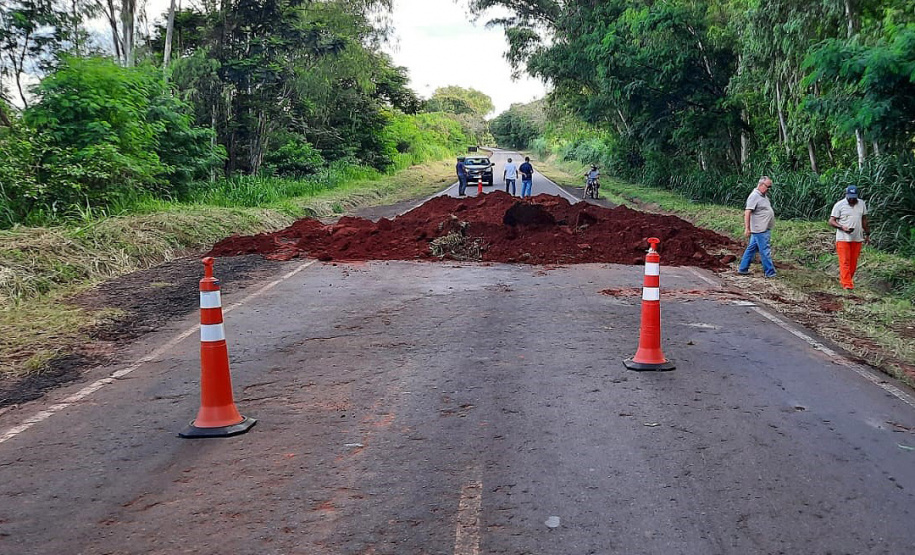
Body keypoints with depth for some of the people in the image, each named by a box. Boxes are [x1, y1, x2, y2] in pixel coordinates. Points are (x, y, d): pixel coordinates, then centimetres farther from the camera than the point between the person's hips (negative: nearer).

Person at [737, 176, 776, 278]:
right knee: (765, 251, -5)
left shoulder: (764, 196, 15)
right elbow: (747, 212, -20)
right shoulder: (754, 196, -15)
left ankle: (743, 269, 21)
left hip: (765, 229, 10)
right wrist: (747, 228, -24)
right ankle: (770, 272, 1)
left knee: (751, 248, 14)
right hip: (760, 230, -10)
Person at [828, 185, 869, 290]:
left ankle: (844, 280, 20)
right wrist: (843, 228, -22)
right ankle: (847, 284, -8)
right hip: (843, 238, -4)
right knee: (845, 262, -8)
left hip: (857, 238, 4)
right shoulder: (839, 205, -6)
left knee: (853, 262, 8)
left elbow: (864, 220, 17)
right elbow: (831, 221, -7)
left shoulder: (862, 204, 8)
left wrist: (867, 234, 17)